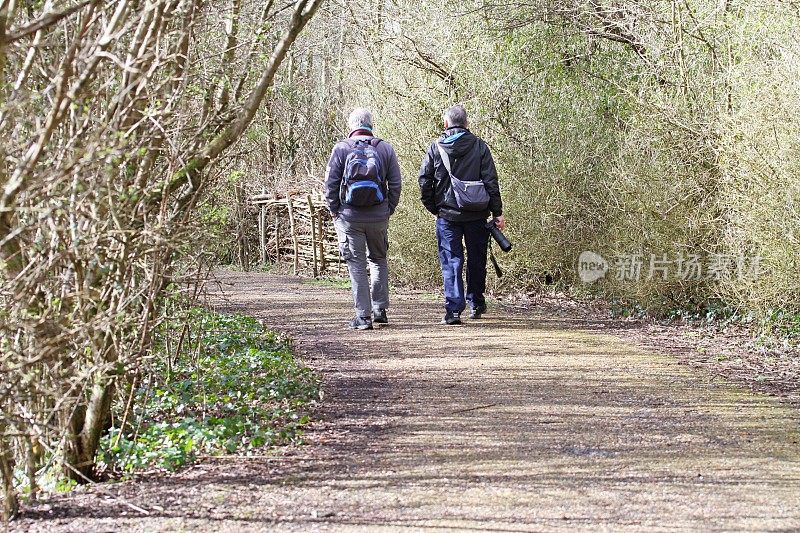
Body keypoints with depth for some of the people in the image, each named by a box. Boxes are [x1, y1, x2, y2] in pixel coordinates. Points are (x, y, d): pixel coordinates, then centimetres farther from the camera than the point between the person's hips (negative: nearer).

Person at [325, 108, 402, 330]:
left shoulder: (341, 149, -2)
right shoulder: (385, 148, 3)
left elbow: (331, 183, -3)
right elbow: (395, 184, 3)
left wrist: (334, 211, 6)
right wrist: (389, 209, 11)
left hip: (349, 216, -2)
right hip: (379, 216, 2)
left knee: (357, 265, 2)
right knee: (379, 259, 19)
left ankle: (363, 316, 0)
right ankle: (380, 309, 18)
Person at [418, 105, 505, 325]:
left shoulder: (435, 148, -1)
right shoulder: (479, 146, -1)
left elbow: (424, 181, -1)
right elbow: (491, 181, -4)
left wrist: (433, 208, 10)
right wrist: (497, 212, -1)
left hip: (447, 215, -1)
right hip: (477, 215, 1)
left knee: (451, 261, 2)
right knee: (476, 260, 16)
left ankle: (453, 310, -7)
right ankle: (476, 304, 28)